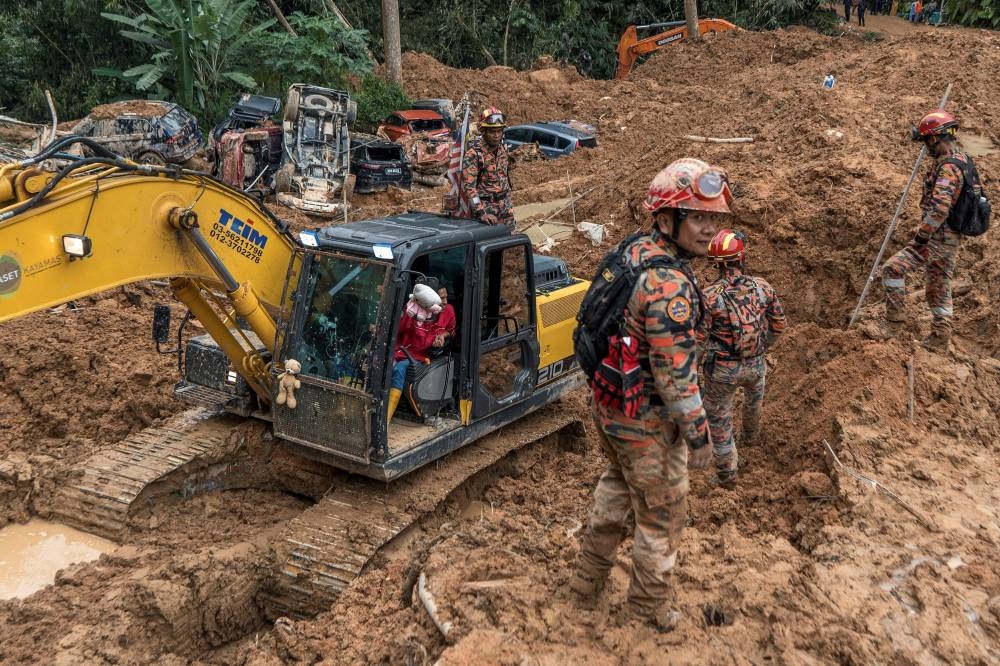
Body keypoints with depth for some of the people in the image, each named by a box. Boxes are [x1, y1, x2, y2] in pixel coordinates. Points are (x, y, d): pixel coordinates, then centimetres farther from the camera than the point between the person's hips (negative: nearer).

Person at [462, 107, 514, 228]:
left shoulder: (502, 147, 4)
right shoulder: (474, 152, -17)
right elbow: (469, 185, -22)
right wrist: (481, 212, -28)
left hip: (504, 204, 7)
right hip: (485, 204, -6)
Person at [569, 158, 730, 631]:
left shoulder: (630, 253, -2)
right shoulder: (668, 285, -30)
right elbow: (676, 375, -27)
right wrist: (699, 435, -15)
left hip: (608, 405, 9)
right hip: (647, 423, -9)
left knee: (617, 485, 31)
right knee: (662, 516, 13)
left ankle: (588, 579, 45)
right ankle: (648, 606, 33)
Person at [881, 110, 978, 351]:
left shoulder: (947, 166, -22)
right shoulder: (962, 160, 11)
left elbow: (940, 207, -32)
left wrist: (922, 235, -23)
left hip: (938, 237, -10)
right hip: (953, 237, 10)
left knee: (892, 269, -10)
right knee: (939, 286, 16)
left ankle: (896, 318, -4)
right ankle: (940, 337, 23)